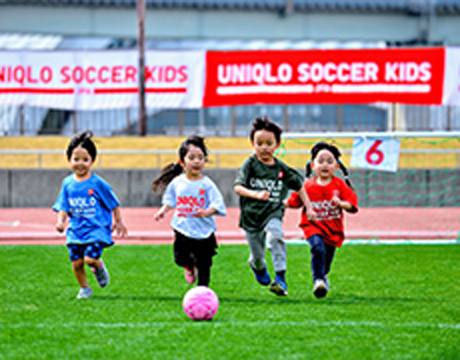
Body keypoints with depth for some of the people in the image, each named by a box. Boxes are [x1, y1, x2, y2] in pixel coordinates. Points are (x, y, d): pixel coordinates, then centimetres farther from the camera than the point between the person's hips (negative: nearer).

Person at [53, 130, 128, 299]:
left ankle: (99, 267, 18)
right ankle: (84, 288, 22)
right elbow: (63, 207, 8)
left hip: (96, 228, -4)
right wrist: (61, 221, -10)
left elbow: (114, 204, 3)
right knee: (76, 262, 0)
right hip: (75, 229, 4)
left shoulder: (98, 183, -7)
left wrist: (118, 222, 9)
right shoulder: (68, 184, 4)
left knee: (90, 258, -18)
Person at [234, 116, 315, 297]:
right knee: (258, 256, 7)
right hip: (251, 215, 0)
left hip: (273, 212, 0)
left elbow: (299, 185, 16)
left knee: (274, 236, -31)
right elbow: (238, 187, -17)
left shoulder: (281, 168, 2)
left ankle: (280, 278, -32)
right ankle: (258, 267, 47)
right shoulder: (250, 164, -6)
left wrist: (309, 208, 11)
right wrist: (256, 195, -34)